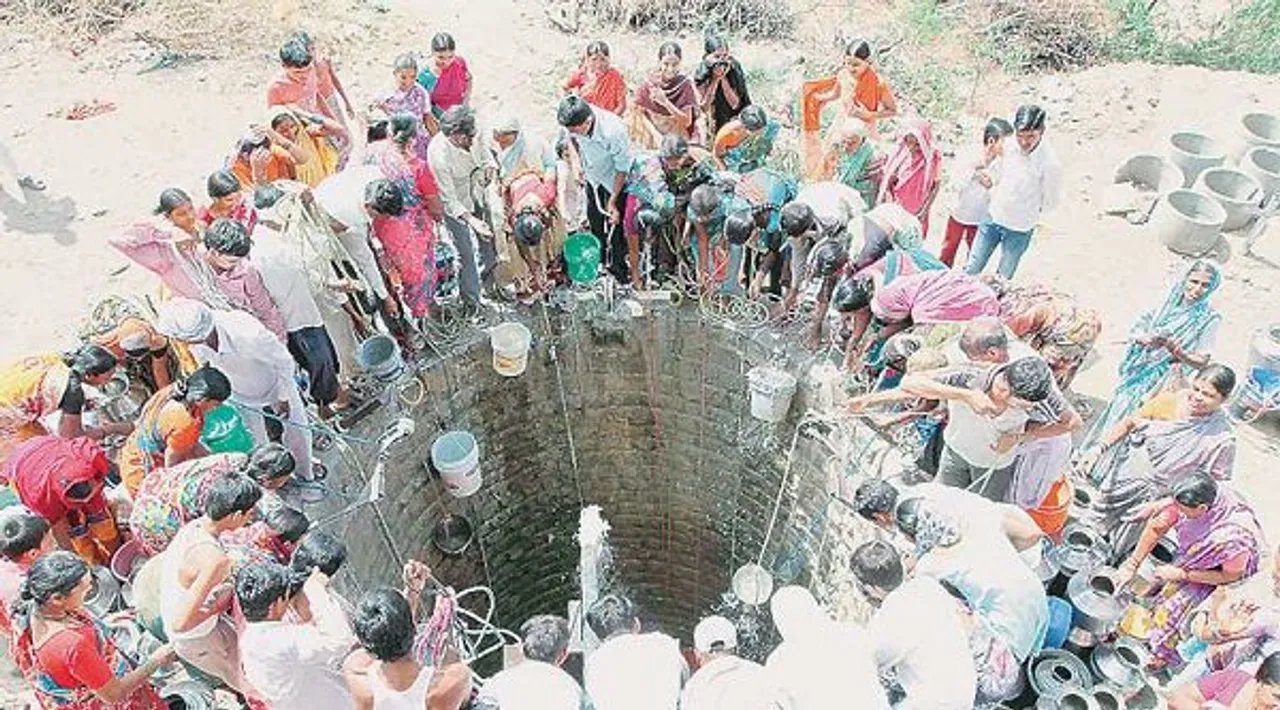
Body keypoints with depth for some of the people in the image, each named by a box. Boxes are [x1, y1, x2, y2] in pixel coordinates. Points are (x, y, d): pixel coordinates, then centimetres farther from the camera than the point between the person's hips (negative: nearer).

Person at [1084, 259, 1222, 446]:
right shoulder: (1169, 303, -1)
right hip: (1137, 373, 3)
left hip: (1162, 384, -3)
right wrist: (1142, 338, -21)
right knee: (1115, 413, 13)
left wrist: (1173, 348, -25)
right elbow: (1133, 332, 2)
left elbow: (1201, 362, -10)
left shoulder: (1209, 318, -10)